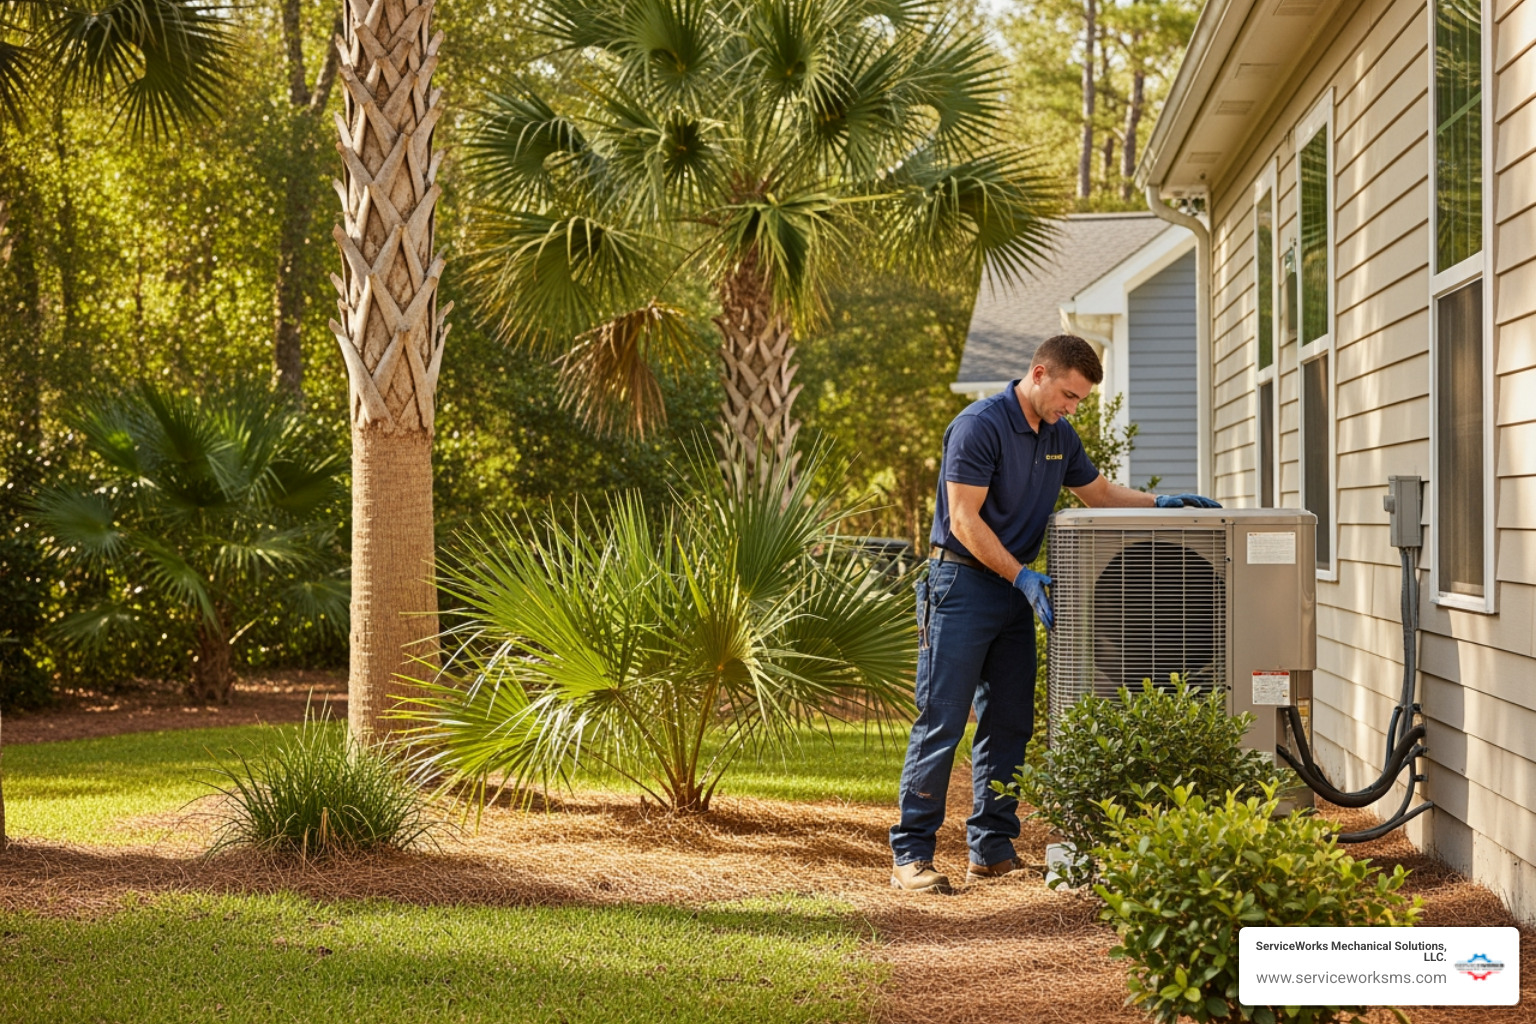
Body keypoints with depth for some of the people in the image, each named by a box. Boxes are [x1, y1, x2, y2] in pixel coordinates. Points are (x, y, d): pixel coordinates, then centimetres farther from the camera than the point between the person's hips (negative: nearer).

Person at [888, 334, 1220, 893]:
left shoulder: (1060, 436, 11)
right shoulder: (979, 425, -15)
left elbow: (1101, 494, 23)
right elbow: (965, 520, -18)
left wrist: (1162, 502, 7)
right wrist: (1023, 577, -22)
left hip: (1015, 589, 8)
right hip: (963, 582, -8)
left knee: (1009, 724, 7)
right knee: (941, 722, -8)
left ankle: (992, 849, 14)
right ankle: (910, 854, -5)